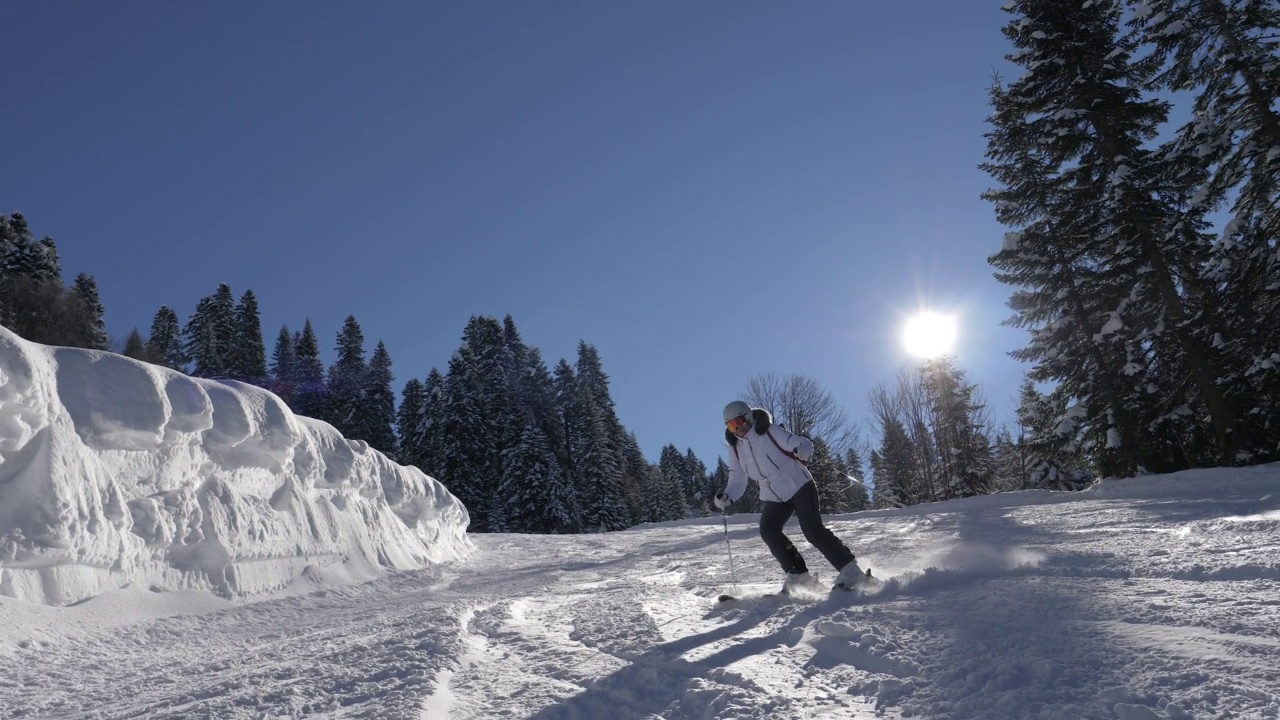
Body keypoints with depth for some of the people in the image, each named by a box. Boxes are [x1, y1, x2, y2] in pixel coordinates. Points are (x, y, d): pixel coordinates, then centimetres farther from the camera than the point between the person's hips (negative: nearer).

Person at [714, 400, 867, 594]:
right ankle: (798, 574, -5)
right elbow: (737, 482, 7)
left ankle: (850, 570, -6)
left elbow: (806, 444, -15)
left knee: (813, 531, -16)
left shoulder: (770, 432, -10)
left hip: (798, 486, -6)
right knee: (768, 530, -14)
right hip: (775, 497, 6)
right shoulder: (737, 450, 6)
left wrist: (802, 451, -40)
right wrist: (726, 498, -14)